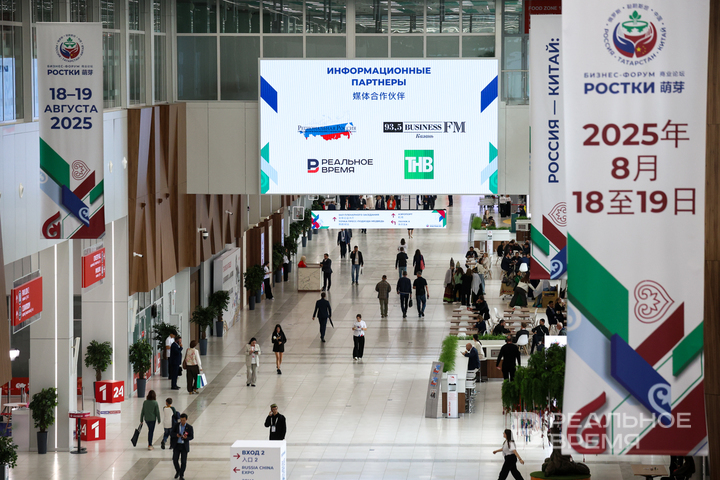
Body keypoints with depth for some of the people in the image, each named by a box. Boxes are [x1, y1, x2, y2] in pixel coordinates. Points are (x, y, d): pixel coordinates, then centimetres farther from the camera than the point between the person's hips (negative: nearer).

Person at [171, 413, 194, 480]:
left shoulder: (189, 427, -5)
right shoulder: (176, 425, -1)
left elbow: (191, 437, -2)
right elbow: (171, 434, 0)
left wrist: (186, 437, -23)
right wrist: (176, 435, -22)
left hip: (184, 446, -2)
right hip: (176, 445, 2)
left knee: (183, 461, -2)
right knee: (175, 460, -2)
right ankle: (178, 471, 26)